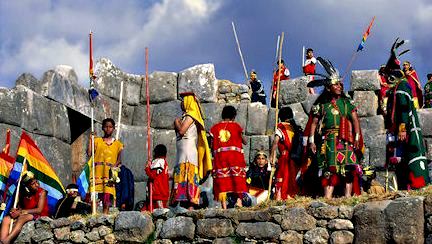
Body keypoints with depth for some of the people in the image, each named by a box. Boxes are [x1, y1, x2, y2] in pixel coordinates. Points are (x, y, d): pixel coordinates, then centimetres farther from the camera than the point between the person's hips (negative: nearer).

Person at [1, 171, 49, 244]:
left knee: (22, 217, -36)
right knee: (6, 219, -17)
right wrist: (16, 211, -15)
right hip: (25, 215, 6)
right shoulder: (23, 193, 4)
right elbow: (20, 207, 11)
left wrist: (21, 212, -18)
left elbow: (39, 210, -17)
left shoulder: (41, 192, -11)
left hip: (40, 215, -6)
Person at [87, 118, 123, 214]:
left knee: (108, 192, -8)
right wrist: (90, 139, 1)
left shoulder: (117, 144, 15)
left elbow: (119, 159, 9)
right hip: (98, 171, -1)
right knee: (95, 191, -13)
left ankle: (105, 213, -6)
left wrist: (115, 165, -9)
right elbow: (89, 153, 2)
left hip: (110, 172, 1)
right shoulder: (97, 141, 13)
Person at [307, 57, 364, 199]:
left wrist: (357, 138, -5)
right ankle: (327, 198, -18)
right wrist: (311, 141, 4)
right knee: (330, 169, -12)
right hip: (329, 141, -2)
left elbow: (355, 120, 6)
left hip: (346, 141, 2)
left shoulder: (346, 102, 12)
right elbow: (314, 123, 12)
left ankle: (348, 197, -3)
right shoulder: (321, 104, 10)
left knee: (349, 169, -5)